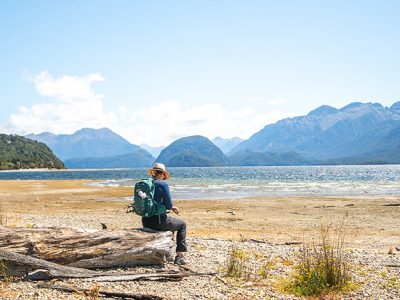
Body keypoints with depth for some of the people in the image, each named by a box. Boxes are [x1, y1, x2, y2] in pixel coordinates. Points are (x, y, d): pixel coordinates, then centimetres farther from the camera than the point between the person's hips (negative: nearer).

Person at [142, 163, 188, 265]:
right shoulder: (163, 184, -11)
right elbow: (168, 205, -11)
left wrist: (171, 207, 20)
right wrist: (172, 207, 13)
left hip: (146, 222, 7)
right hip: (158, 221, -7)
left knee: (169, 224, 36)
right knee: (182, 224, 19)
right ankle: (179, 256, 14)